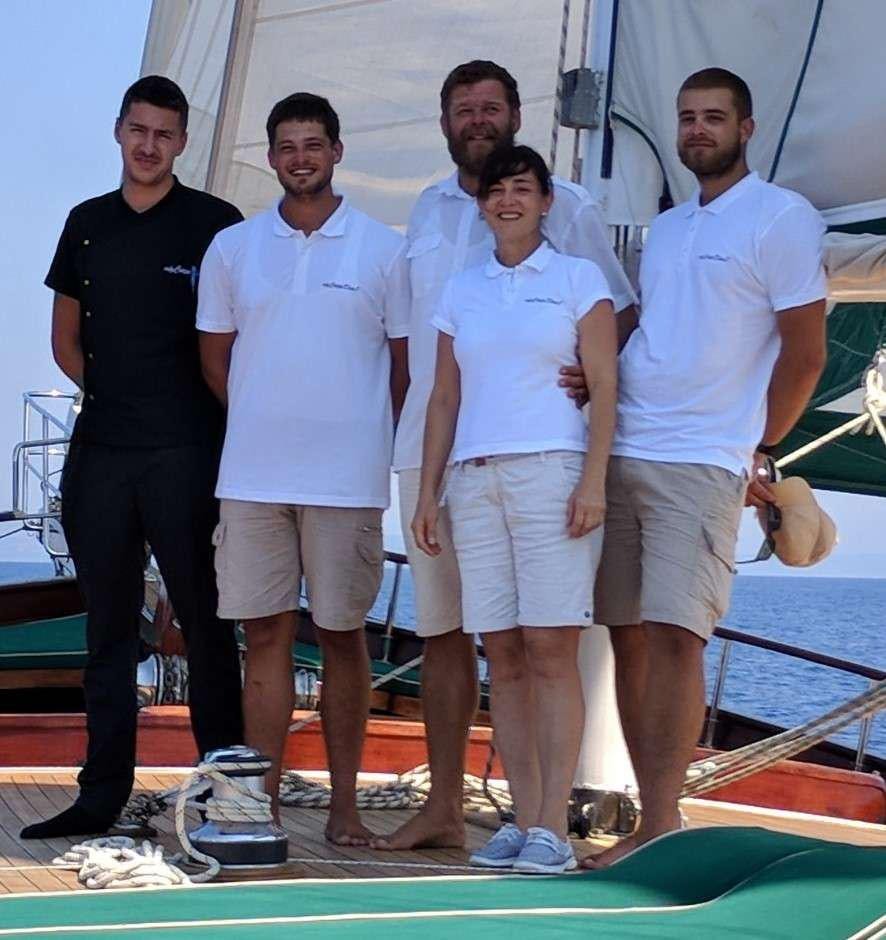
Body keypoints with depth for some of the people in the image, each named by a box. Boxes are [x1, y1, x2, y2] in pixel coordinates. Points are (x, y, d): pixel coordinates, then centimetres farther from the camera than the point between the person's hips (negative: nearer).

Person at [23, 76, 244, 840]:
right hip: (100, 448, 5)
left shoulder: (214, 224, 0)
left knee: (203, 620, -1)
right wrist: (106, 390, 8)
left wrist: (218, 414, -3)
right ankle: (102, 793, 15)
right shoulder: (88, 224, 14)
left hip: (186, 453, -4)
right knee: (108, 626, 8)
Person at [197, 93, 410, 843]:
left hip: (348, 478, -2)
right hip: (252, 476, 2)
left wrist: (374, 440, 3)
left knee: (343, 634, 4)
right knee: (265, 633, 4)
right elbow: (215, 356, 15)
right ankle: (262, 802, 10)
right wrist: (265, 425, 9)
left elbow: (405, 362, 7)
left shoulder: (383, 250, 3)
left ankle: (344, 803, 12)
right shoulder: (232, 248, 9)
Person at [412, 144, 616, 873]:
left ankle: (553, 828, -9)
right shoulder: (462, 291, 17)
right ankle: (522, 820, 4)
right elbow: (444, 400, 16)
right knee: (502, 655, 1)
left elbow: (605, 386, 0)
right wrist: (428, 493, 10)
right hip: (475, 479, 4)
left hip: (552, 470, -4)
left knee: (551, 650, -9)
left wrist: (594, 480, -10)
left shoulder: (579, 278, 7)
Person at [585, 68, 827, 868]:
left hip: (703, 463, -7)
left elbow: (805, 353, -3)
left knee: (672, 634, -13)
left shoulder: (782, 218, 0)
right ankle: (655, 820, 10)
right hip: (621, 455, 7)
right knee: (628, 636, 4)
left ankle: (661, 826, -9)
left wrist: (759, 452, -3)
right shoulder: (664, 228, 20)